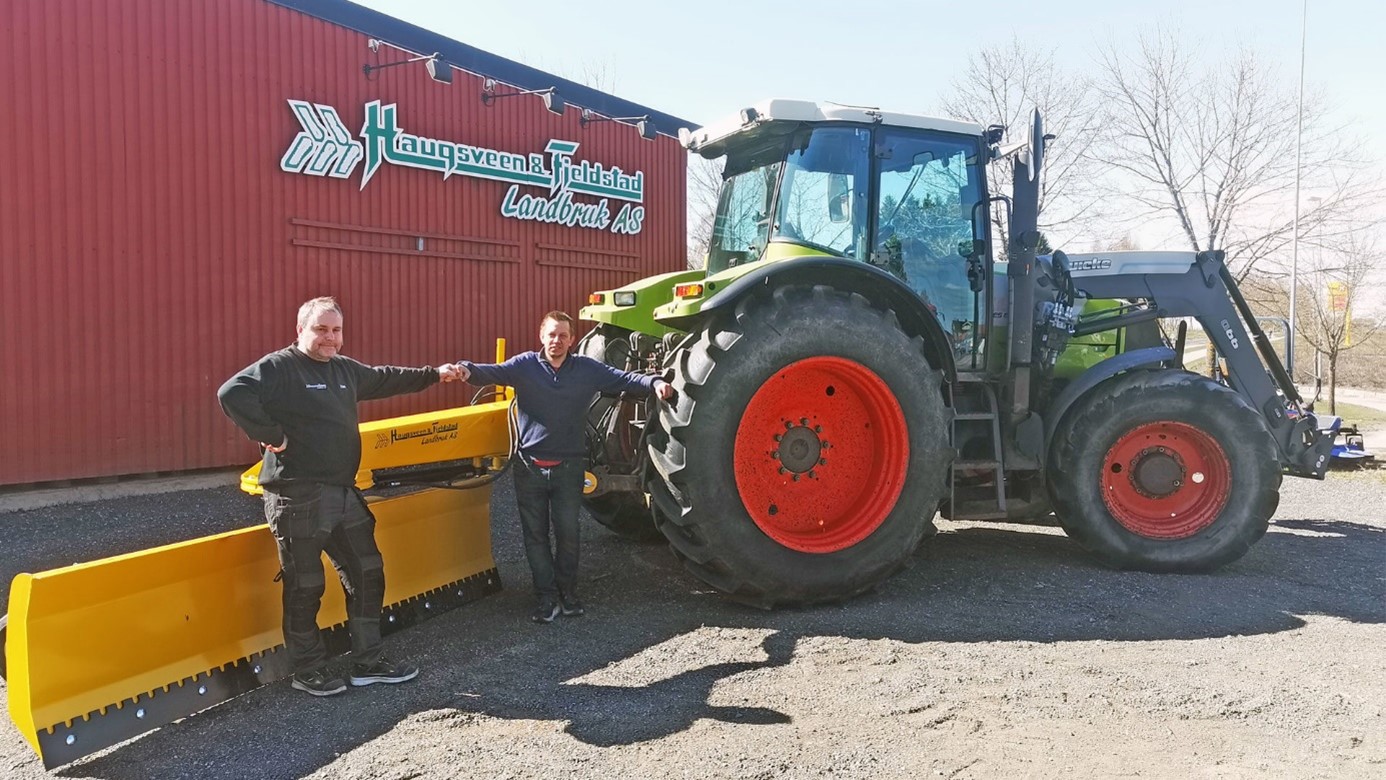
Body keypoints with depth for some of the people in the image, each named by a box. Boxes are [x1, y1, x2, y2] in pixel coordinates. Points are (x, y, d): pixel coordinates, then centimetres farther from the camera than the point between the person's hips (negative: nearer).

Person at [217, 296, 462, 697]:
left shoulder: (345, 369, 15)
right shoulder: (278, 367, -10)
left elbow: (385, 379, 31)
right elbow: (232, 393, -24)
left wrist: (433, 375, 34)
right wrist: (270, 434, -21)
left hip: (344, 494, 8)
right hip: (298, 498, -8)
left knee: (367, 573, 12)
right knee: (305, 587, 3)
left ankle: (367, 662, 25)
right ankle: (308, 669, 21)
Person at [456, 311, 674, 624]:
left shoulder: (588, 369, 2)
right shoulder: (524, 365, -2)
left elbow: (624, 379, -2)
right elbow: (493, 372, -17)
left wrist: (654, 383, -20)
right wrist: (467, 369, -38)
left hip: (568, 467, 0)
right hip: (530, 466, 0)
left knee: (567, 533, 5)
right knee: (535, 534, 7)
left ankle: (568, 592, 25)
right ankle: (547, 597, 20)